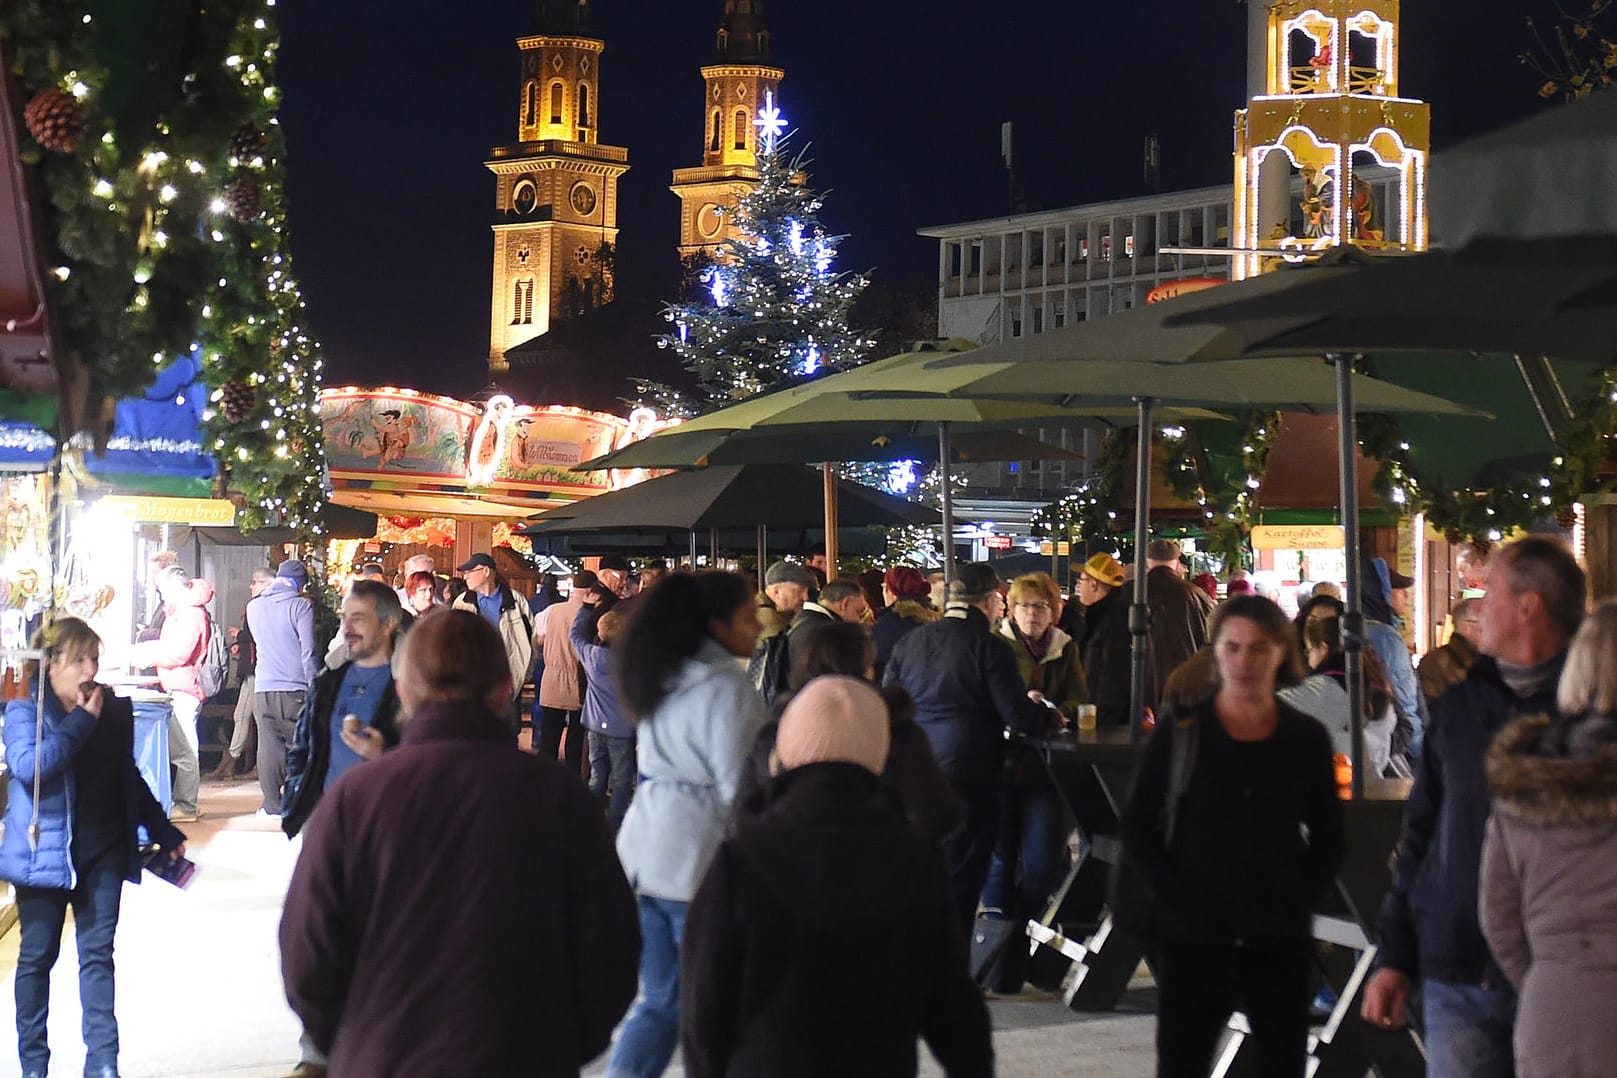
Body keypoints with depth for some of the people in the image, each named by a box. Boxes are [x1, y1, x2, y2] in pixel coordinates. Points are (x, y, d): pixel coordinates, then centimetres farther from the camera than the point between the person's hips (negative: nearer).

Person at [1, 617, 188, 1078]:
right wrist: (81, 723, -22)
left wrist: (163, 832, 22)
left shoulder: (115, 710, 6)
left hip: (103, 851, 3)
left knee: (97, 954, 3)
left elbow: (130, 777, 19)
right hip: (44, 850, -3)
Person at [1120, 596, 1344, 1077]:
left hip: (1279, 941, 2)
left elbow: (1328, 838, 12)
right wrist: (1173, 899, -8)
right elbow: (1137, 827, 2)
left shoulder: (1306, 738, 5)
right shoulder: (1180, 729, 0)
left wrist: (1298, 901, -2)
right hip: (1194, 939, -2)